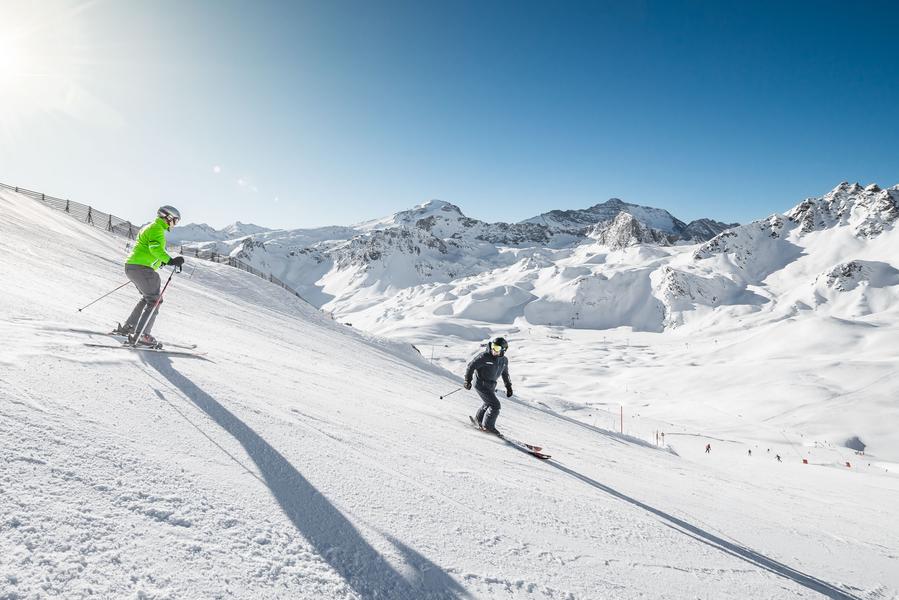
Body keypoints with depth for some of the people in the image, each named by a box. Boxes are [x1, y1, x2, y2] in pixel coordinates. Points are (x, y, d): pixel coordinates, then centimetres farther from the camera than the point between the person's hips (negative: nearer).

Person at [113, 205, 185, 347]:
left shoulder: (149, 227, 24)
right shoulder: (157, 229, -8)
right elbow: (155, 248, -24)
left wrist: (160, 261, 35)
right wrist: (170, 260, -32)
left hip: (131, 266, 10)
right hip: (141, 268, -10)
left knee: (148, 298, 21)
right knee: (154, 301, -10)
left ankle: (127, 327, 20)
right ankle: (141, 335, -17)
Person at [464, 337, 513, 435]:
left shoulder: (504, 360, 0)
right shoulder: (484, 356, -21)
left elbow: (505, 374, 17)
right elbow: (471, 366, -14)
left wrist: (508, 386, 18)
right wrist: (468, 380, -18)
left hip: (491, 386, 7)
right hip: (481, 385, -7)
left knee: (489, 404, 22)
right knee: (495, 405, -10)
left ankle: (479, 419, 47)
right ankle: (488, 426, 7)